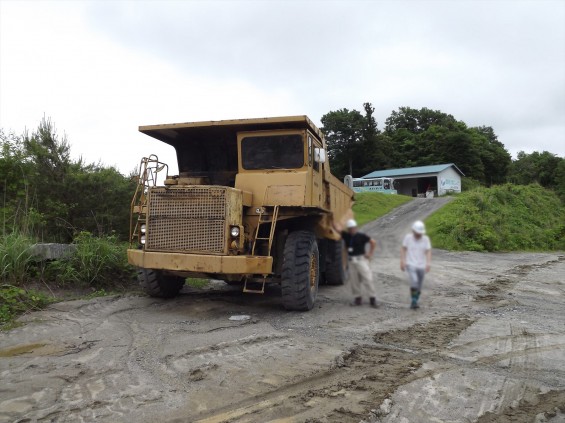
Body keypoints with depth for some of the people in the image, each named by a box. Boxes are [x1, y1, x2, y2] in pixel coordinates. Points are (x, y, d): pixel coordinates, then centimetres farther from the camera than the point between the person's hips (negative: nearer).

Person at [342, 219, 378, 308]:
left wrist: (370, 254, -4)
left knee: (367, 279, -7)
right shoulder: (346, 236, 8)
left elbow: (373, 242, -2)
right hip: (351, 261, 5)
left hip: (361, 259, -5)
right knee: (354, 280, 7)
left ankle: (373, 299, -2)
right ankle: (357, 298, 18)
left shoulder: (361, 236, -5)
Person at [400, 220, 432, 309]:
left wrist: (428, 264, -17)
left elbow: (428, 252, -5)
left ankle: (414, 303, 26)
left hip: (421, 266, 2)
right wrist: (402, 261, -4)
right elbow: (403, 249, 2)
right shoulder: (408, 237, -5)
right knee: (414, 282, -23)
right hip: (410, 265, -2)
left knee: (419, 287, 8)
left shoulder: (426, 239, -3)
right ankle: (414, 301, -8)